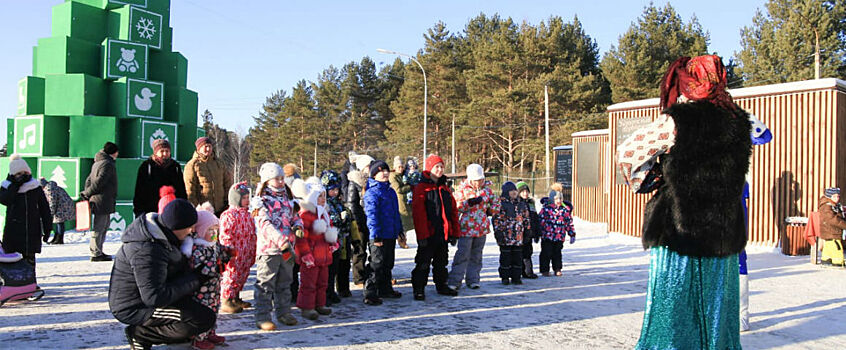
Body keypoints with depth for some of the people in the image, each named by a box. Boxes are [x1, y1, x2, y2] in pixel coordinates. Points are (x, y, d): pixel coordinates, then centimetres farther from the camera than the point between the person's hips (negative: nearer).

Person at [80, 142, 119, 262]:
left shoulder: (97, 163, 19)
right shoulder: (107, 164, -14)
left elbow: (89, 180, 20)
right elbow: (99, 182, -19)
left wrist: (87, 193, 10)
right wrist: (87, 194, -11)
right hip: (103, 201, -10)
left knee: (104, 226, 17)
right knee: (99, 227, -6)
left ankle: (97, 251, 23)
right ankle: (96, 254, -3)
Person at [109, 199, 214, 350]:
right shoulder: (147, 251, -32)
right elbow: (155, 297, -32)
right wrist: (195, 278, -24)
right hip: (136, 307, -10)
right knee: (206, 319, -20)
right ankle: (140, 333, -7)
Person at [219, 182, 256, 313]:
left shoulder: (247, 214, 13)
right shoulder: (228, 215, -14)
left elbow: (252, 234, 20)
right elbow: (224, 236, -17)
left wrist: (252, 253, 20)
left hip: (245, 255, 8)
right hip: (233, 255, -8)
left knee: (242, 276, 15)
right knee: (231, 275, -3)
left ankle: (236, 298, 29)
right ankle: (225, 302, 7)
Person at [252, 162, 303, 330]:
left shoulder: (287, 198, 14)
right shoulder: (261, 201, -8)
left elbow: (295, 216, 21)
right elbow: (265, 225, -19)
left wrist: (298, 227, -5)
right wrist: (283, 242, -29)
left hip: (287, 248, 7)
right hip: (268, 248, -7)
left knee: (285, 283, 16)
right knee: (265, 285, -2)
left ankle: (283, 312, 28)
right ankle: (262, 317, 5)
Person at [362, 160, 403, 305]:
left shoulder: (390, 191, 15)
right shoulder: (372, 193, -12)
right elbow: (371, 215, -18)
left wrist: (400, 230, 22)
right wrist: (375, 236, -22)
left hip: (391, 235, 9)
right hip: (379, 237, -8)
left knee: (388, 264, 18)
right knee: (377, 265, -5)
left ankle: (385, 289, 31)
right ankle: (370, 294, 1)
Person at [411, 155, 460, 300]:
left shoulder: (445, 188, 14)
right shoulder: (421, 188, -8)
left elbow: (454, 211, 15)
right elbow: (418, 213, -14)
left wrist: (454, 233, 10)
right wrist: (422, 235, -19)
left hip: (444, 234, 7)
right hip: (428, 234, -6)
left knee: (441, 262, 18)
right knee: (423, 263, -1)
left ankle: (441, 285, 31)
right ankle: (419, 289, 7)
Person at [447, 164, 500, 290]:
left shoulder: (487, 189, 9)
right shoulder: (462, 189, -2)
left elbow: (495, 203, 20)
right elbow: (455, 206, -12)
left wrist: (489, 211, 4)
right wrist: (469, 203, -23)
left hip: (482, 228, 5)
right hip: (466, 227, -4)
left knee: (476, 256, 11)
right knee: (462, 255, -8)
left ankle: (473, 280, 20)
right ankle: (454, 281, -4)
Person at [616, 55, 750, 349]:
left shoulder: (676, 121, -12)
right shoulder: (738, 123, 4)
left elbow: (626, 153, -7)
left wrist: (643, 180, 12)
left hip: (679, 233, -5)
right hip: (724, 235, 5)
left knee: (673, 314, 4)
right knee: (716, 313, 16)